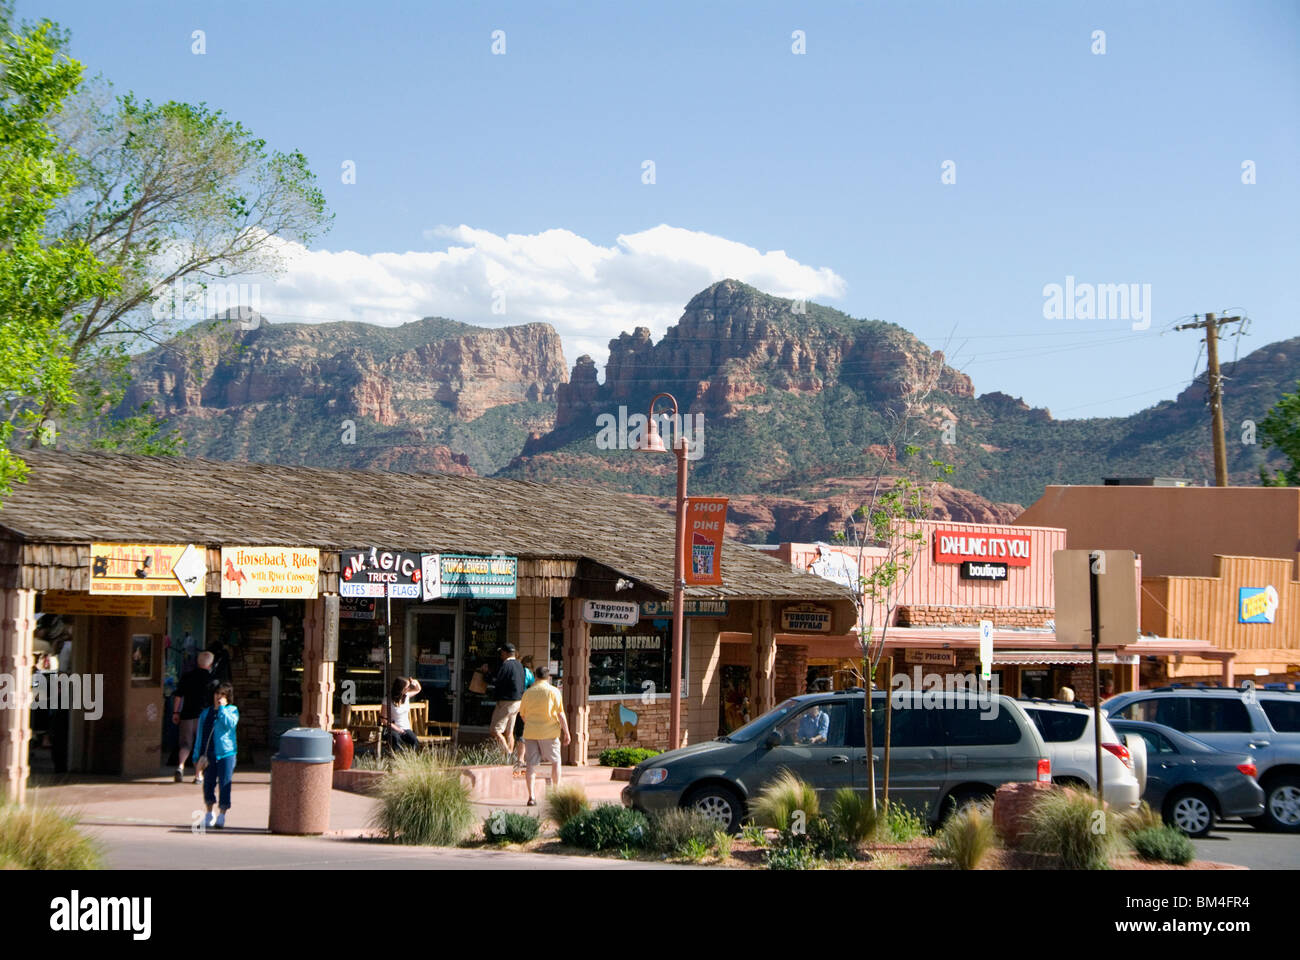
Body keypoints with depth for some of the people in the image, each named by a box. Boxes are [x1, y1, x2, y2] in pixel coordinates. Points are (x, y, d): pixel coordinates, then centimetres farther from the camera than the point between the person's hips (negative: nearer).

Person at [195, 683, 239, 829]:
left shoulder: (232, 710, 3)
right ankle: (209, 814, 25)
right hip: (208, 754, 4)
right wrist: (197, 756, 12)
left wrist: (222, 708, -12)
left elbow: (230, 723, -18)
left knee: (224, 784, -6)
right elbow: (200, 735, 15)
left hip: (226, 753, -4)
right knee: (208, 783, 9)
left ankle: (222, 816, -1)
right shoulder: (205, 713, 13)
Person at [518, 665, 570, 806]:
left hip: (530, 732, 3)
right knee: (555, 761, 14)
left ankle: (531, 796, -5)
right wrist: (566, 732, 0)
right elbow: (561, 714, -6)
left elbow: (522, 714, 15)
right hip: (549, 731, -2)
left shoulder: (528, 692, 7)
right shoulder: (553, 691, -3)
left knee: (531, 764, 3)